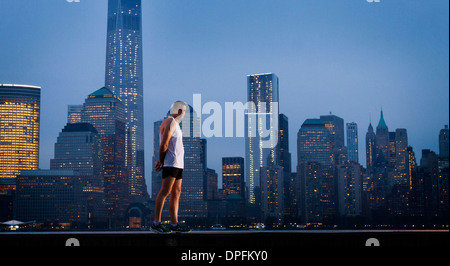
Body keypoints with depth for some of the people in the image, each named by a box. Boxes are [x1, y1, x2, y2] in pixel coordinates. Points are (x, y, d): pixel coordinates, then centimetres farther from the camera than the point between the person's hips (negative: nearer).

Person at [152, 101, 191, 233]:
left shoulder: (175, 124, 23)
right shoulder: (170, 122, -8)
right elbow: (164, 145, -14)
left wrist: (161, 161, 9)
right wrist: (162, 161, -3)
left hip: (178, 163, 10)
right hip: (171, 163, -10)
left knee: (176, 193, 6)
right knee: (165, 191, -13)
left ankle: (174, 224, 6)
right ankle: (156, 222, -15)